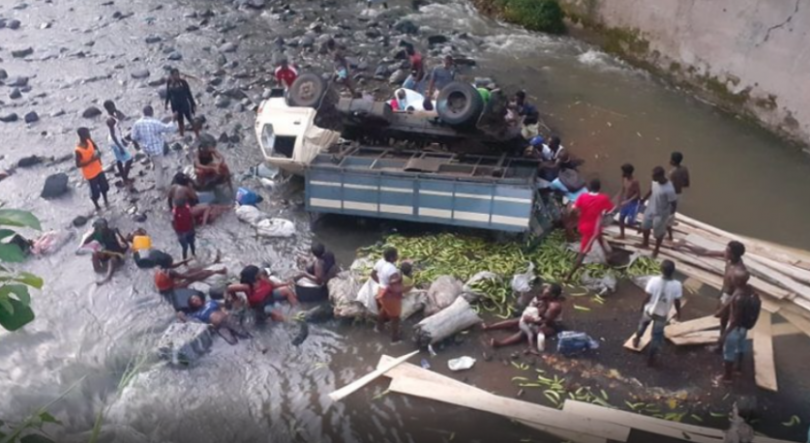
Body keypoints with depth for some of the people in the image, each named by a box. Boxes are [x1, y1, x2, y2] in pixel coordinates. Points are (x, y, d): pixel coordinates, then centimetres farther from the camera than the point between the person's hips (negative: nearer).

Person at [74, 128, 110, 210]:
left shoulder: (90, 141, -11)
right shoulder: (78, 150, -30)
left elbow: (96, 149, 10)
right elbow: (78, 165, -23)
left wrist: (98, 153, -8)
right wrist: (91, 160, -30)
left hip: (98, 169, 6)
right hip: (90, 174, -6)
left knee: (104, 186, 23)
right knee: (95, 192, 12)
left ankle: (106, 201, 48)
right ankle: (97, 206, 38)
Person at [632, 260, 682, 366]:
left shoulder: (654, 280, -26)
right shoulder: (677, 285, -25)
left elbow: (647, 297, -15)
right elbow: (677, 302, -12)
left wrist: (642, 306, 5)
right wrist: (678, 312, 8)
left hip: (649, 310, 1)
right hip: (662, 314, -1)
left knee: (643, 325, 32)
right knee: (657, 335, 18)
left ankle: (637, 340, 57)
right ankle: (651, 358, 31)